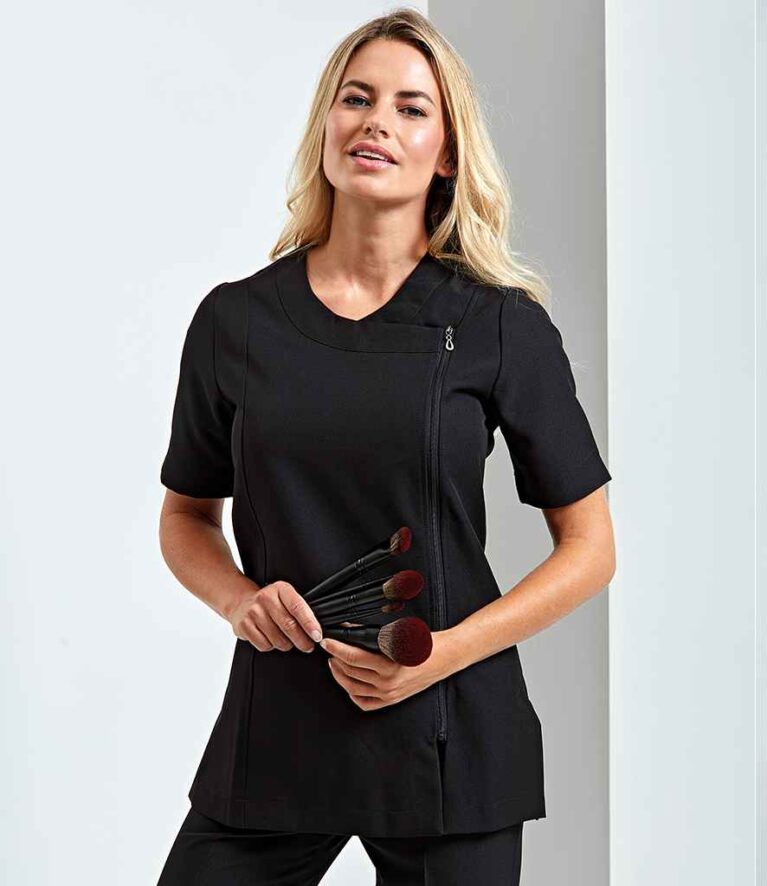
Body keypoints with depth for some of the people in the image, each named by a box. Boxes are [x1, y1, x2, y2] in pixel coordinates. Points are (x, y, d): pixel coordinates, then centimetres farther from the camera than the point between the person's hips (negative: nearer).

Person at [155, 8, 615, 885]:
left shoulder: (502, 324, -3)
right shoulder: (234, 319, 2)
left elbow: (588, 548, 0)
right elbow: (186, 516, 14)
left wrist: (446, 651, -13)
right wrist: (239, 599, -6)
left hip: (449, 741, -1)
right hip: (274, 732, 2)